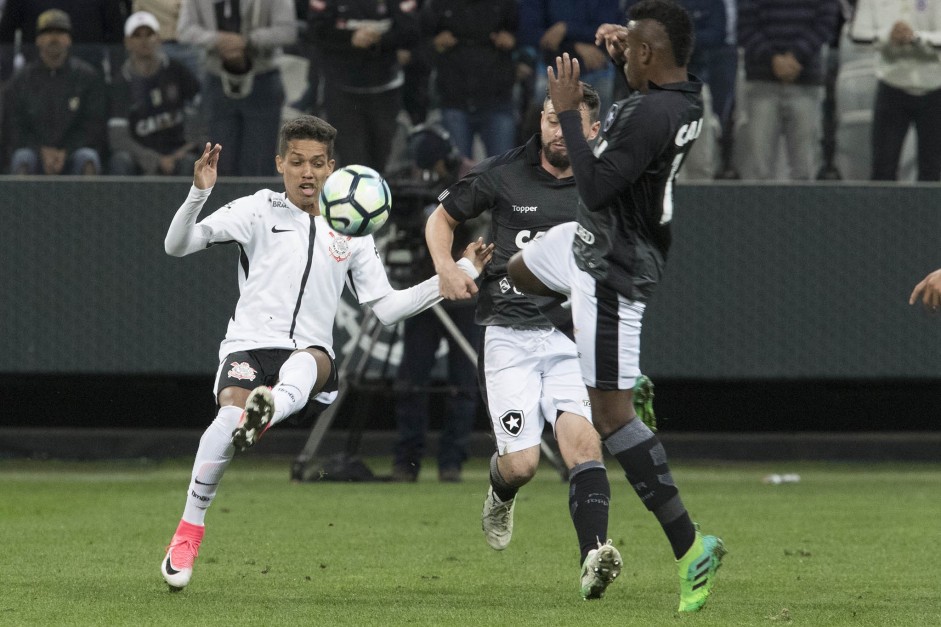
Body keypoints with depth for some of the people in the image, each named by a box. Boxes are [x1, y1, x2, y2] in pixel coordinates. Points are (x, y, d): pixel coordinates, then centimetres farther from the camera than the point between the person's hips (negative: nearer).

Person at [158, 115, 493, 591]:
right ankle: (189, 529, -16)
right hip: (250, 344, -1)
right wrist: (198, 194, -16)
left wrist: (458, 274, 15)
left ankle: (268, 411, -73)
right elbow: (177, 245, 3)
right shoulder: (259, 210, 9)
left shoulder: (350, 232, 19)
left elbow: (385, 307, 20)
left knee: (307, 363, -37)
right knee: (229, 416, -31)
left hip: (310, 353, 1)